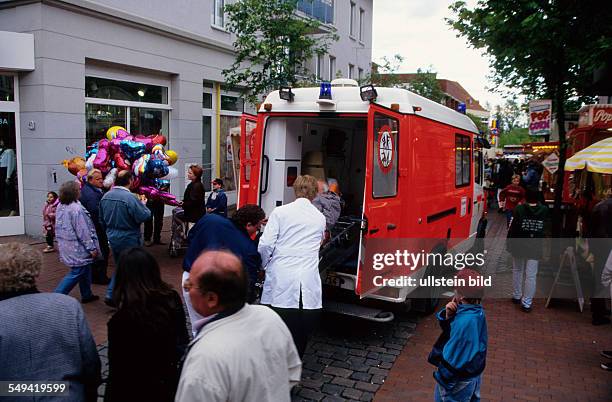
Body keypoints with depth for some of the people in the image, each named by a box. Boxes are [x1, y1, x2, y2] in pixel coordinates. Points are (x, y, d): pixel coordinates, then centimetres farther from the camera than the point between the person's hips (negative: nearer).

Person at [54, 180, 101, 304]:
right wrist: (92, 248, -15)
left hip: (66, 246, 10)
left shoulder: (60, 207, 5)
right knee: (77, 273, 0)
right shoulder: (76, 209, -23)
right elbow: (83, 231, -22)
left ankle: (86, 295, 30)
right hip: (77, 248, -10)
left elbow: (59, 226, 16)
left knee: (85, 270, 20)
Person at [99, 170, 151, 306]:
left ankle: (110, 295, 17)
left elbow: (102, 219, 13)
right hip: (128, 239, -7)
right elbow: (144, 216, -22)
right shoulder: (130, 197, -23)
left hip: (112, 238, 7)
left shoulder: (106, 196, 2)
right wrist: (143, 204, -3)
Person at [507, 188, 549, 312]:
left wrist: (509, 244, -1)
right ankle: (526, 303, 5)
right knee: (531, 275, 4)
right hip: (535, 248, 0)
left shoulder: (519, 209, -11)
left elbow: (512, 228, -10)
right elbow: (546, 229, 4)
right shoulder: (544, 210, -3)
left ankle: (517, 296, 30)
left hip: (519, 246, 0)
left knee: (517, 271, 19)